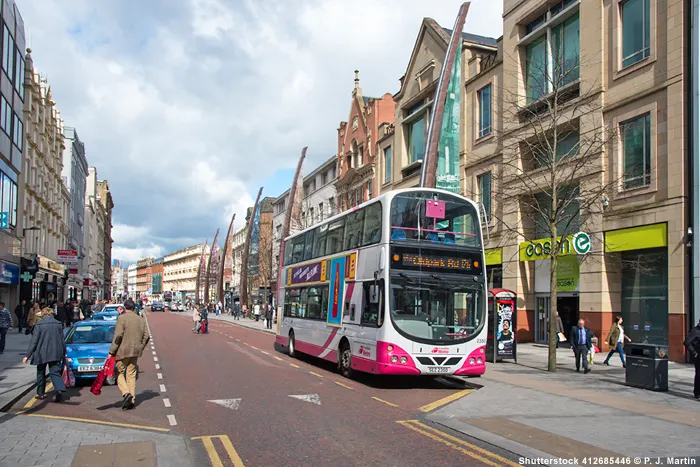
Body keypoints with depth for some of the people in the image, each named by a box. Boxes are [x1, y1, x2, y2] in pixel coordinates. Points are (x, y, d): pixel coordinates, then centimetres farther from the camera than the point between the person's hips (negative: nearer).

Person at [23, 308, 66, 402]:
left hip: (42, 354, -2)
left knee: (41, 373, 15)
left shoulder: (39, 325, -8)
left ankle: (41, 393, 23)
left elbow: (34, 342, -9)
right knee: (55, 372, 1)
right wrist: (63, 353, 18)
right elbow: (62, 341, 8)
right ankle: (60, 389, -21)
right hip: (56, 354, 2)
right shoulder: (58, 324, 4)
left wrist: (28, 355, -3)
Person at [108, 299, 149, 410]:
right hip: (135, 352, 5)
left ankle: (126, 393, -12)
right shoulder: (141, 320, 10)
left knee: (119, 373, 9)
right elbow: (146, 337, 8)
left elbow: (118, 336, -14)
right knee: (131, 375, 10)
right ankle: (131, 401, 9)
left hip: (123, 351, -5)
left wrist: (112, 351, -11)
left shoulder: (121, 318, -8)